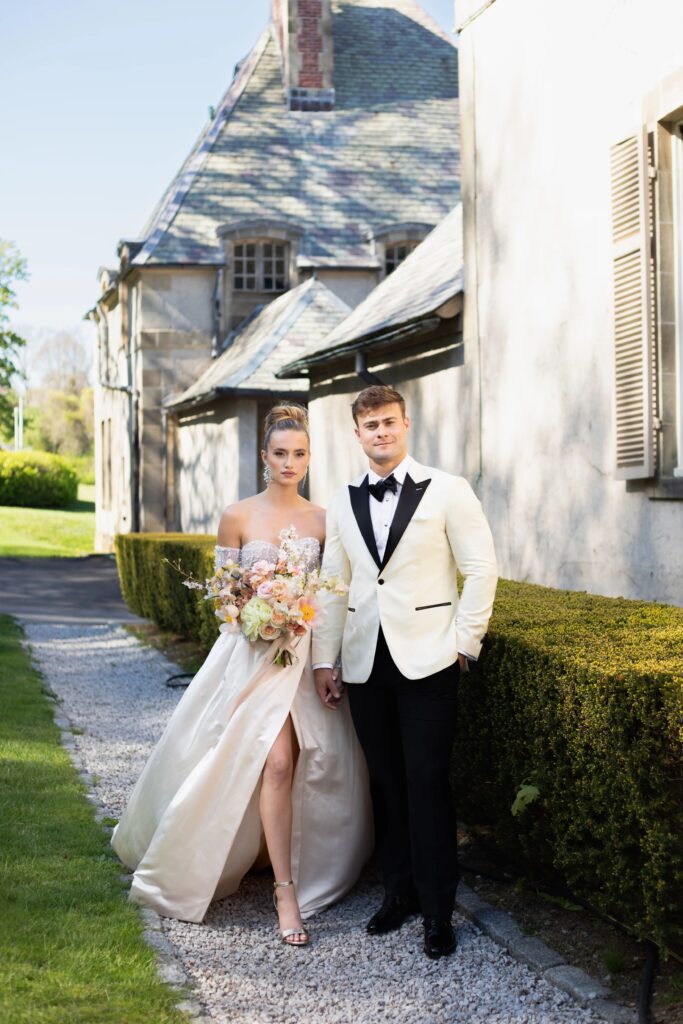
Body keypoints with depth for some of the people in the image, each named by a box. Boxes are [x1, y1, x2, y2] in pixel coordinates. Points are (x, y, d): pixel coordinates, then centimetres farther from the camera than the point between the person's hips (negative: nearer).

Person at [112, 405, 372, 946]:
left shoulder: (322, 520, 6)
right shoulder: (238, 516, 0)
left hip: (307, 652, 3)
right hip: (254, 650, -3)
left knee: (310, 764, 4)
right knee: (276, 761, -15)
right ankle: (286, 890, -9)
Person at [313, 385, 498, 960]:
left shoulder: (446, 492, -2)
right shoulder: (343, 504, 11)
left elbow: (481, 569, -2)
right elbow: (333, 584, 12)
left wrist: (464, 642, -6)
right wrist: (324, 660, 9)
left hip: (427, 660, -4)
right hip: (365, 664, 4)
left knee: (427, 784, -4)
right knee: (386, 782, 10)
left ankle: (438, 911, 6)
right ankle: (399, 892, 23)